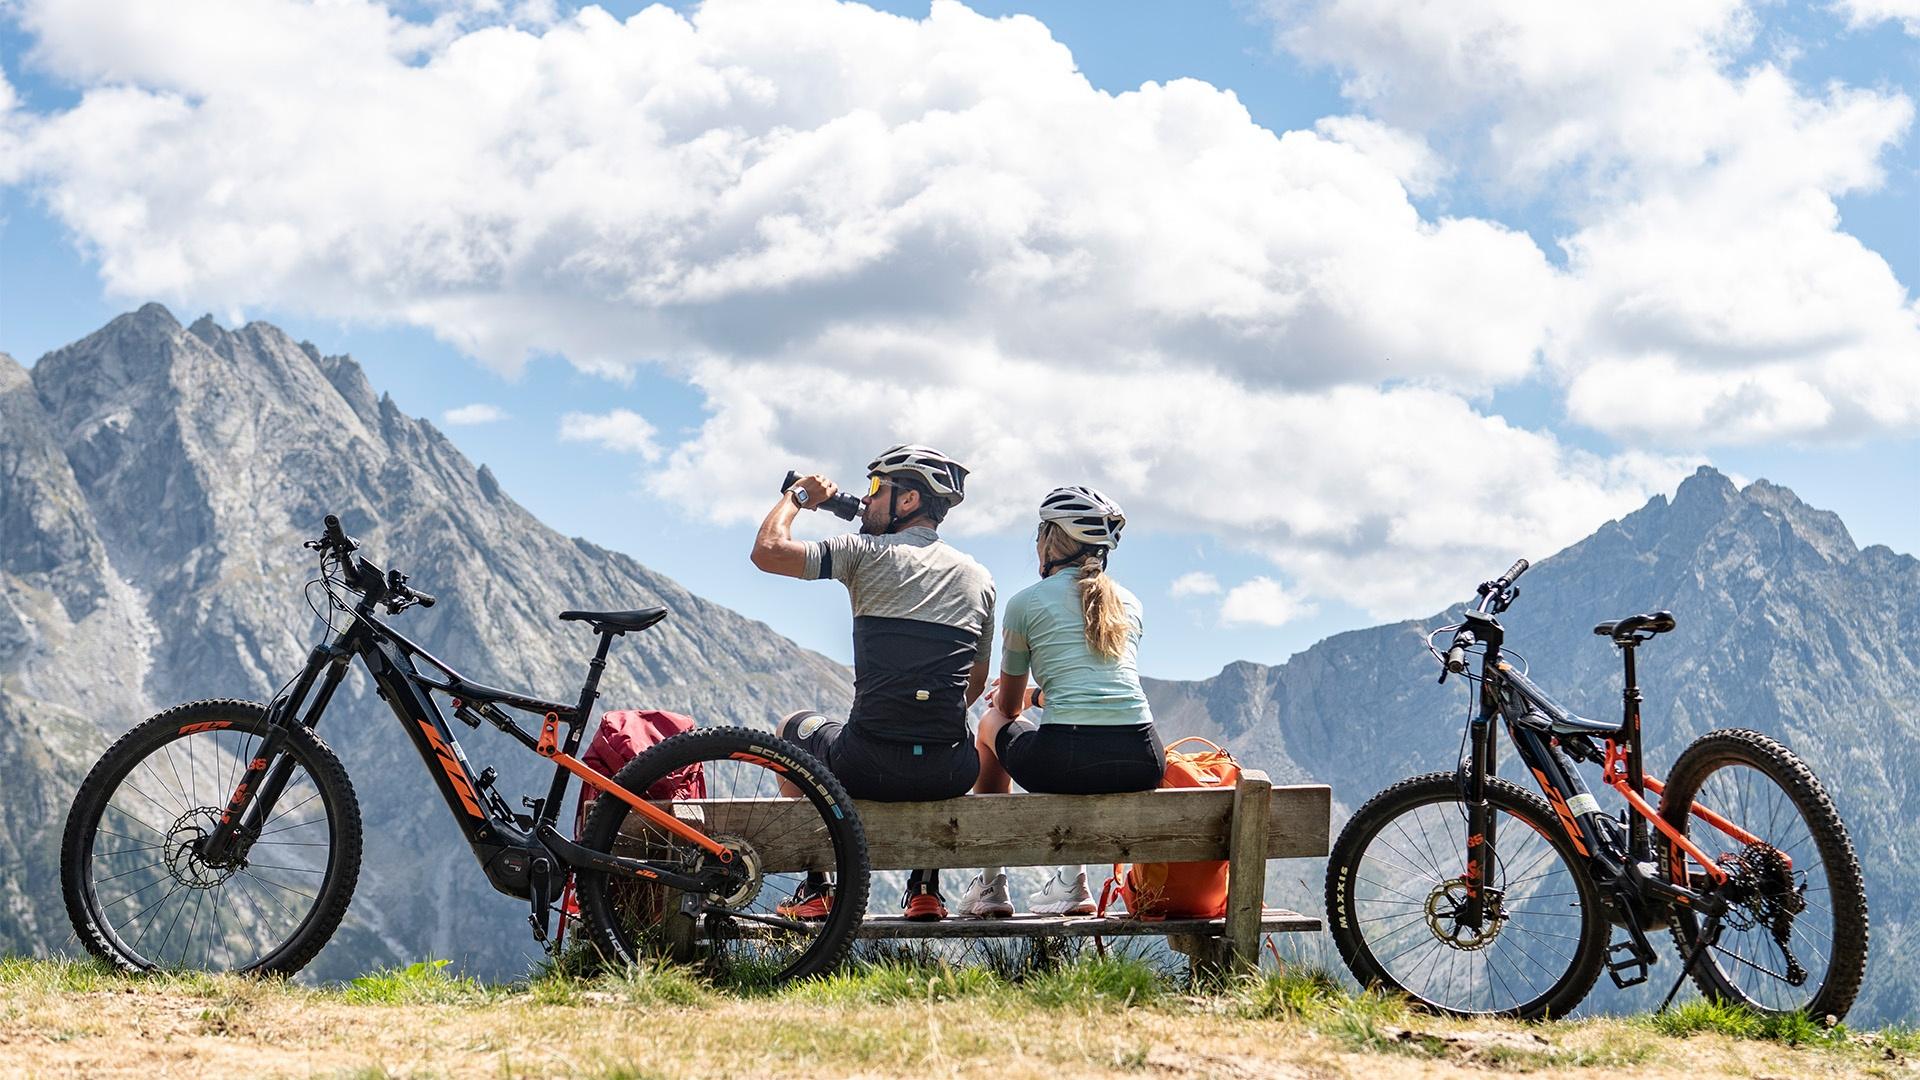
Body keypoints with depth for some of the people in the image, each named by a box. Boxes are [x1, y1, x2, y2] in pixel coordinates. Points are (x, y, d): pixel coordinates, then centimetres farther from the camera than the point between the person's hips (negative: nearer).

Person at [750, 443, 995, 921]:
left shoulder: (868, 553, -2)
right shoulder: (978, 576, 12)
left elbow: (768, 550, -7)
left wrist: (797, 497, 12)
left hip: (870, 766, -3)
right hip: (949, 774, 4)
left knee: (794, 728, 31)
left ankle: (816, 889, 29)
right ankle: (926, 888, 30)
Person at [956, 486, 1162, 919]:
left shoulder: (1026, 602, 7)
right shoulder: (1128, 602, 20)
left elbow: (1009, 706, 18)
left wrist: (1006, 695, 43)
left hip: (1065, 760, -4)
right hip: (1142, 764, 4)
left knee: (992, 723, 29)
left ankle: (989, 884, 30)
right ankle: (1071, 879, 24)